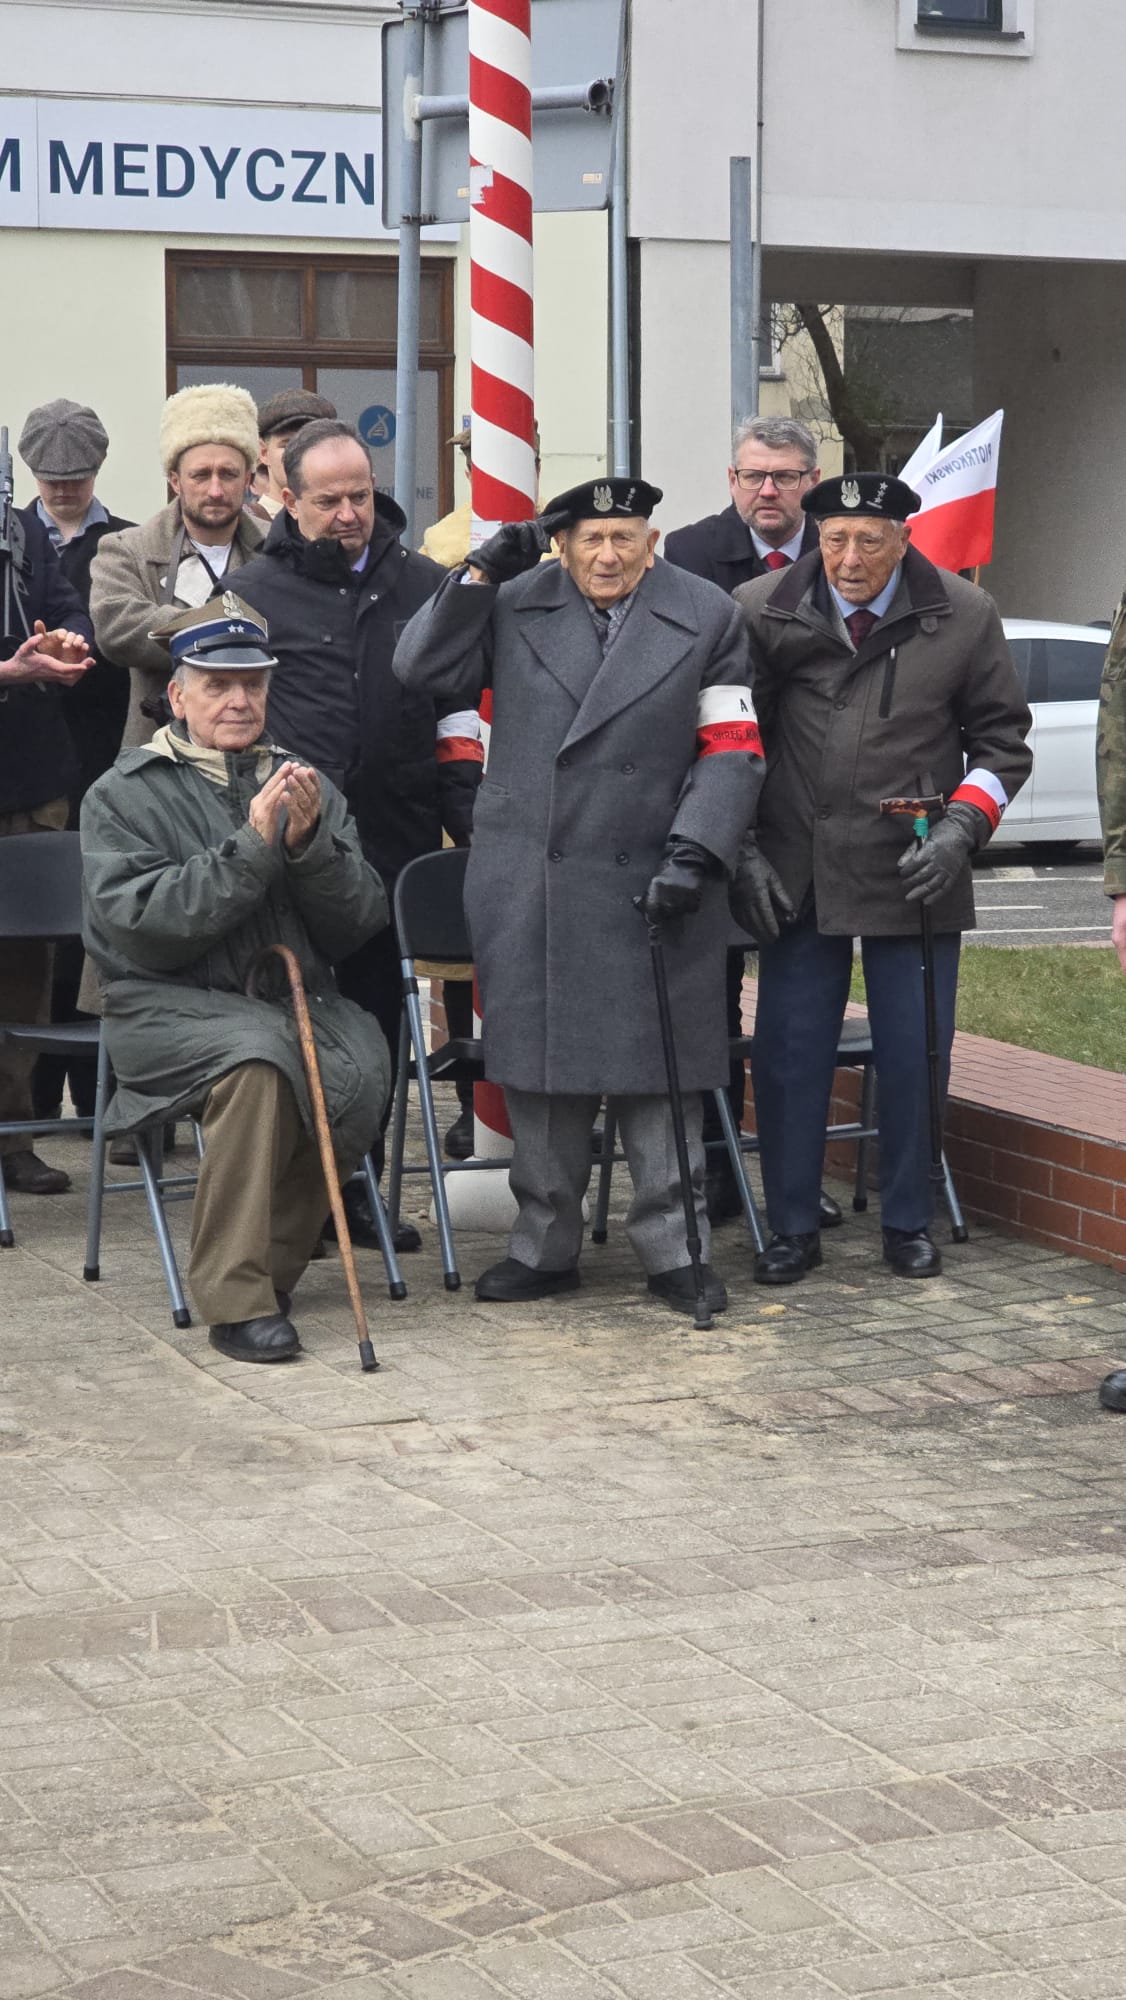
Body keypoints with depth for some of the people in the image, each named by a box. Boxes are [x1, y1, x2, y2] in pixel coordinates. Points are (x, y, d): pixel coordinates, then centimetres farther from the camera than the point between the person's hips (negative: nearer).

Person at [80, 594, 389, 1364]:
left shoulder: (305, 786, 15)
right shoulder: (124, 794, 3)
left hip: (297, 995, 4)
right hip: (167, 1005, -3)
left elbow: (362, 919, 5)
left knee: (361, 1063, -29)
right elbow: (138, 921, -13)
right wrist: (251, 847, -18)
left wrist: (309, 844, -13)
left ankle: (271, 1264, -12)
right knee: (257, 1053, -35)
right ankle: (237, 1297, -29)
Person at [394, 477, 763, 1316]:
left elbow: (732, 749, 1)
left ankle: (674, 1249, 11)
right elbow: (422, 670, 4)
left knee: (658, 1070, 1)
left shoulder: (708, 618, 4)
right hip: (526, 891, 2)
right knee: (540, 1065, 7)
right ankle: (546, 1245, 18)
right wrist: (482, 571, -2)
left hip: (649, 885, -2)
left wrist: (694, 853, -10)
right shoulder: (514, 607, 8)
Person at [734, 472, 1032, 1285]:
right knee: (789, 1055, 3)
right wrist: (743, 851, -2)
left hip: (915, 875, 0)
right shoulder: (763, 611, -3)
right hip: (797, 874, 0)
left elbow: (1003, 741, 6)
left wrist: (961, 829, -9)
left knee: (915, 1057, 6)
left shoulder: (964, 617, -2)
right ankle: (793, 1228, 16)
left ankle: (909, 1224, 21)